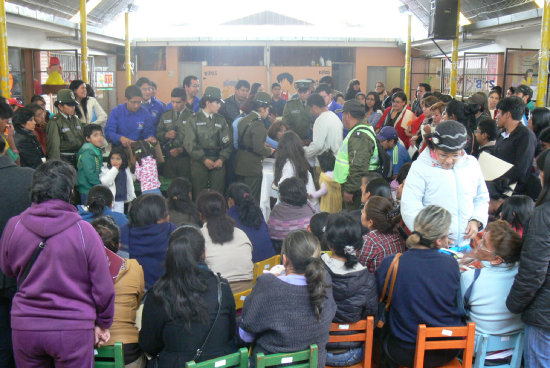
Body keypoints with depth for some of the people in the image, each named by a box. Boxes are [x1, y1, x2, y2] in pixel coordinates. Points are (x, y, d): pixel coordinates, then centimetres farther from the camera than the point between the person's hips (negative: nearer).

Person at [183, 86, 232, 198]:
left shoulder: (221, 120, 12)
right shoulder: (194, 119, 3)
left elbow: (227, 142, 9)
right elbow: (189, 143, -4)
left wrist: (222, 159, -7)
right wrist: (204, 159, -10)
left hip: (218, 162, 3)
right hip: (199, 162, -2)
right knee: (199, 194, -1)